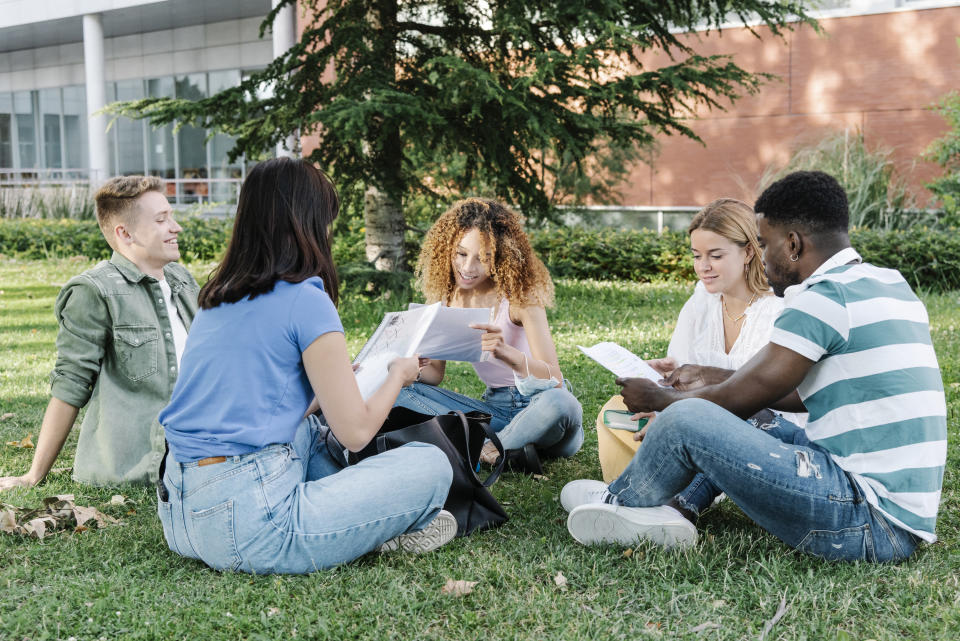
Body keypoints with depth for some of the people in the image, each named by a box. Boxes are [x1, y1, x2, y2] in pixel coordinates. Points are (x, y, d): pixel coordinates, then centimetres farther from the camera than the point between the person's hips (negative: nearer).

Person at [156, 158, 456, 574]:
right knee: (432, 465, -3)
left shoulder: (216, 300, 15)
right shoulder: (306, 301, -9)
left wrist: (334, 378, 38)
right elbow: (355, 432, -6)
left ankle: (364, 525, 19)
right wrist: (398, 375, 14)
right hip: (248, 528, -9)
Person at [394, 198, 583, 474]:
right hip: (495, 407, 5)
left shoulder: (519, 295, -13)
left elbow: (554, 379, -21)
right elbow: (435, 373, 8)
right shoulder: (447, 298, 2)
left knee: (559, 403, -40)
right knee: (400, 391, -13)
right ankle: (508, 449, -24)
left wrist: (506, 353, -41)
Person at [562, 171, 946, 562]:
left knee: (687, 420, -12)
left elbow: (742, 398, -9)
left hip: (869, 524, -10)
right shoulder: (891, 286, 14)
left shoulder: (824, 298, -15)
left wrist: (657, 399, 9)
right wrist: (711, 378, 27)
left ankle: (619, 503, 13)